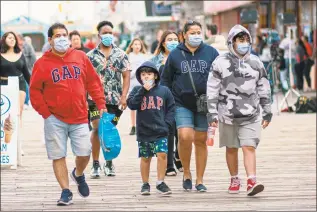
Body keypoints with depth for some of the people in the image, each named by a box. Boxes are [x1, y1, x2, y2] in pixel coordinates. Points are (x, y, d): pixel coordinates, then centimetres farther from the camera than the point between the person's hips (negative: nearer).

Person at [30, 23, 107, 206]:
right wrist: (45, 113, -6)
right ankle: (66, 192, 8)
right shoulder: (42, 64, -1)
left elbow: (93, 82, 10)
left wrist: (101, 104, 3)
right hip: (55, 120, -1)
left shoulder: (81, 57, 6)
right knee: (59, 156, -1)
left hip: (79, 117, 2)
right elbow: (35, 91, 1)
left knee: (84, 152, -3)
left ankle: (78, 174, 29)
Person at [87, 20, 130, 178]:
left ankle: (109, 162, 22)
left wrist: (124, 96, -9)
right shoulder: (90, 56, 6)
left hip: (115, 100, 1)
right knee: (97, 128, -12)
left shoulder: (121, 55, 7)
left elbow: (126, 76, 3)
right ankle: (95, 164, -5)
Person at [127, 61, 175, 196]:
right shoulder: (137, 91, 3)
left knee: (162, 155, -10)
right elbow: (131, 104, -12)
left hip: (160, 132, 0)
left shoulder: (164, 91, 3)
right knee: (145, 158, 7)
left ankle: (160, 182, 0)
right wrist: (143, 90, -16)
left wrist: (167, 124, -3)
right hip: (143, 131, 0)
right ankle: (145, 184, 18)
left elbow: (171, 108, 8)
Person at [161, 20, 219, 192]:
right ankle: (186, 173, 5)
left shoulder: (211, 53, 4)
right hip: (182, 104, -1)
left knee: (201, 140, 6)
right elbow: (166, 80, 9)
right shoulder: (175, 55, 3)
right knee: (185, 137, -17)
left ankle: (199, 180, 14)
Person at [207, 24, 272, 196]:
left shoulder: (256, 63, 6)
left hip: (250, 115, 1)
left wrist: (267, 111, 13)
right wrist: (212, 113, -5)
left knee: (249, 147, -9)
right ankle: (234, 180, 24)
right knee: (231, 148, 9)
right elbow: (212, 90, -2)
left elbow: (263, 89, 13)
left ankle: (252, 182, -16)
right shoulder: (221, 63, -2)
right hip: (228, 114, -1)